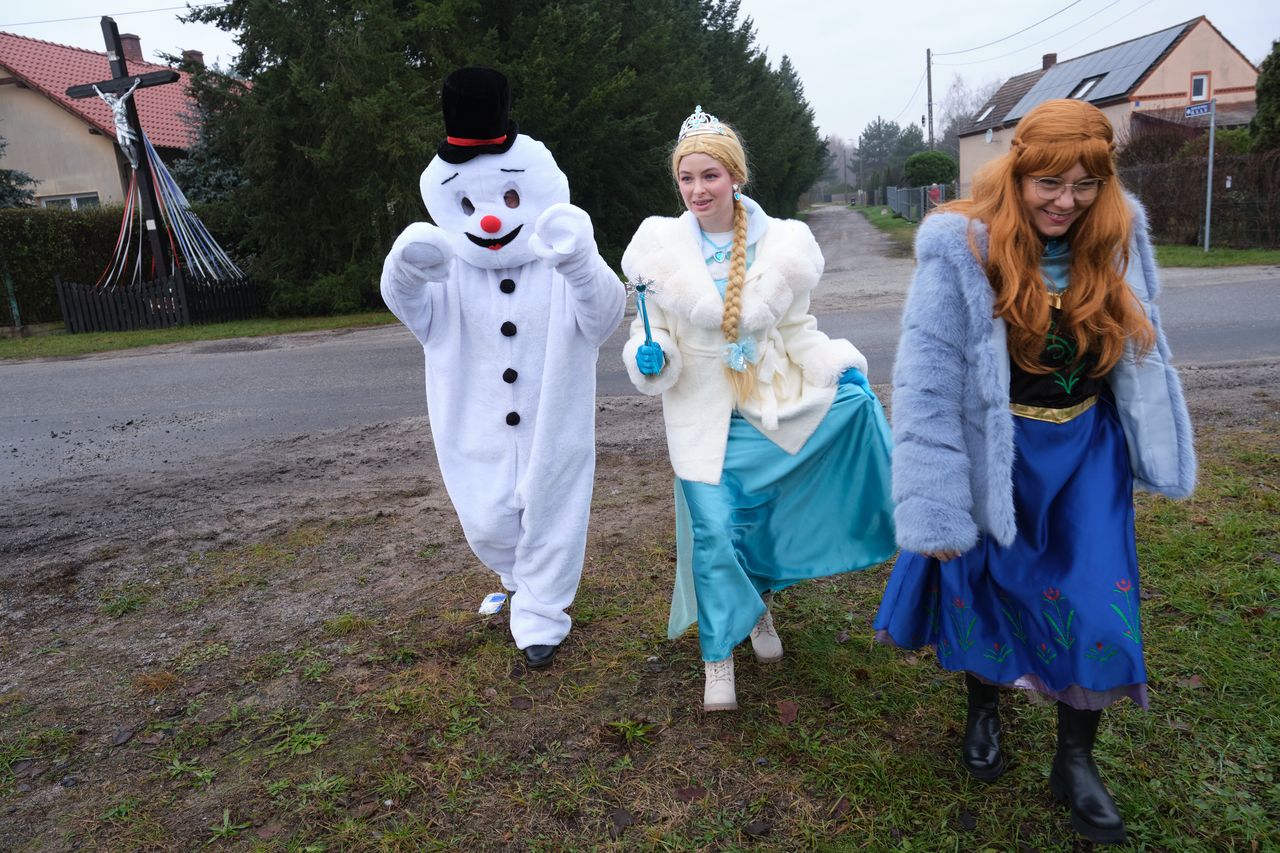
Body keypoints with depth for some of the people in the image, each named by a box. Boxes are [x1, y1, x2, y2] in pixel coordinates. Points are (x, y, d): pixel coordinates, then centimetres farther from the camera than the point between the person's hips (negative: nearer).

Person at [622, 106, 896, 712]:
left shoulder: (780, 243, -3)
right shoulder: (662, 246, -6)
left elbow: (797, 328, 7)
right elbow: (651, 328, 1)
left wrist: (843, 369, -7)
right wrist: (649, 357, -22)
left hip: (773, 399, 2)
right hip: (703, 407, -1)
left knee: (760, 516, 11)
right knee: (712, 529, -6)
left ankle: (758, 605, 42)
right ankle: (718, 661, 11)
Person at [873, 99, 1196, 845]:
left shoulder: (1119, 238, -4)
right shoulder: (963, 250, -19)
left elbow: (1141, 352, 10)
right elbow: (928, 382, -20)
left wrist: (1150, 449, 13)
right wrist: (937, 503, -21)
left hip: (1088, 448, 4)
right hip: (996, 451, -3)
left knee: (1099, 606, 2)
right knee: (986, 586, 14)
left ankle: (1076, 760, 25)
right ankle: (986, 709, 43)